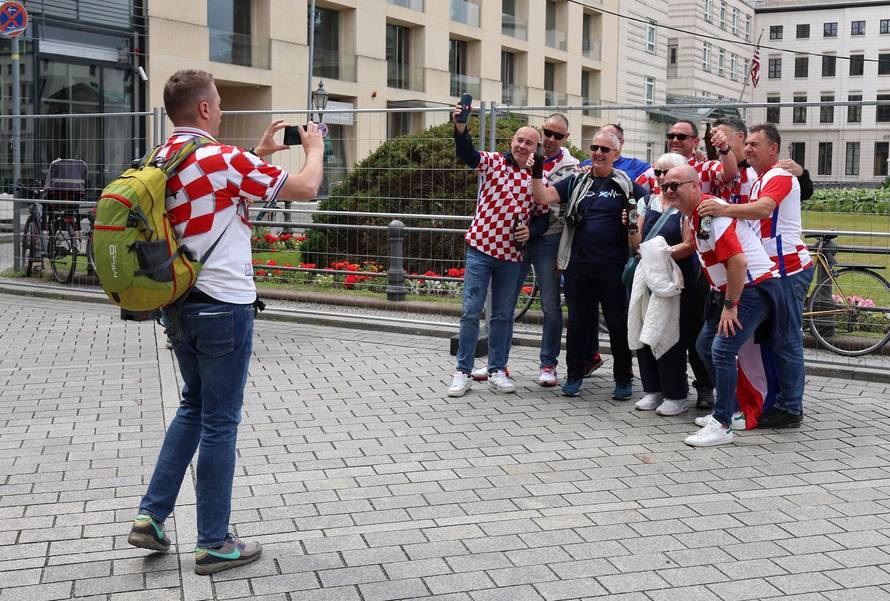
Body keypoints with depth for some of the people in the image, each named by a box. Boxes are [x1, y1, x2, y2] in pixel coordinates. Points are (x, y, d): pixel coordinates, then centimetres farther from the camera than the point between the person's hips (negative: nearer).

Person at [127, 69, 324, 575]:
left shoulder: (162, 160, 8)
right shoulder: (223, 158, -16)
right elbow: (306, 188, -10)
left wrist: (261, 154, 23)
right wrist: (314, 147, 8)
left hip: (179, 303, 8)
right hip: (223, 306, -8)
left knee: (194, 407, 22)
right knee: (220, 422, 1)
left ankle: (152, 516, 20)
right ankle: (215, 544, 11)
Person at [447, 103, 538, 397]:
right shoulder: (494, 161, -1)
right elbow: (467, 154, -20)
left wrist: (530, 231, -8)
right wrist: (460, 126, -37)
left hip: (512, 254, 3)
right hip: (481, 246, -3)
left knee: (503, 315, 10)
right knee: (471, 310, -3)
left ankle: (497, 371, 20)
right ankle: (463, 372, 5)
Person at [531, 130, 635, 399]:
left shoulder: (625, 183, 4)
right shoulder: (576, 182, 9)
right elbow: (543, 197, 1)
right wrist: (537, 172, -13)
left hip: (613, 266, -2)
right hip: (577, 265, 2)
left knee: (618, 323, 5)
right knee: (577, 322, 10)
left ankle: (623, 379, 17)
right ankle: (574, 375, 22)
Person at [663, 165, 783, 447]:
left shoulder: (712, 215, -23)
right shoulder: (693, 215, 8)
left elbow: (738, 262, -28)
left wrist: (730, 306, -22)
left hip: (752, 288, -11)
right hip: (728, 290, 11)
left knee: (722, 350, -18)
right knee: (705, 345, 17)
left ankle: (722, 426, -12)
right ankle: (728, 409, 30)